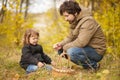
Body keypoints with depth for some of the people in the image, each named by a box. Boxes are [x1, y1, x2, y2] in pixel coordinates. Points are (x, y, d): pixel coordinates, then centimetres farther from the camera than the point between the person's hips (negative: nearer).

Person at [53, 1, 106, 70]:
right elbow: (70, 37, 11)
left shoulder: (88, 21, -24)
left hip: (96, 51, -10)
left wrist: (65, 47, -20)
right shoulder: (74, 21, 5)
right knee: (60, 49, 5)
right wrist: (61, 44, -9)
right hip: (86, 49, 10)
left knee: (72, 52, -33)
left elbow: (81, 42, -32)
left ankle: (93, 65, -10)